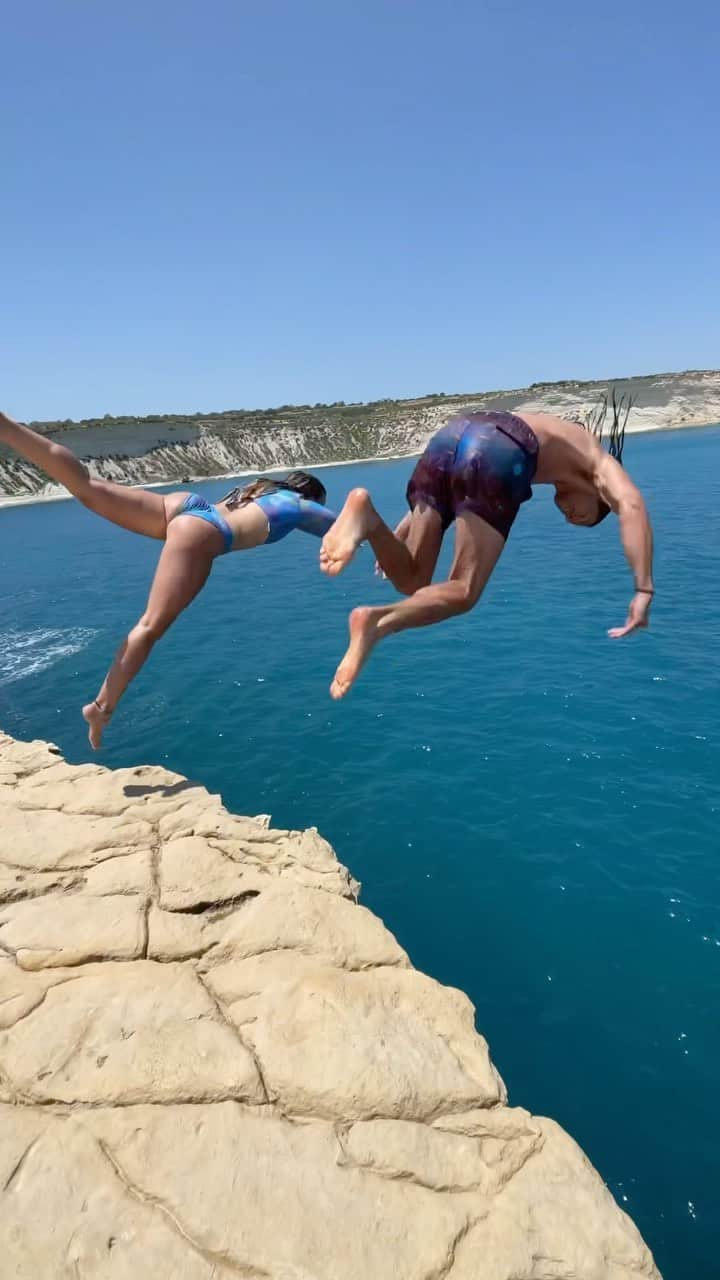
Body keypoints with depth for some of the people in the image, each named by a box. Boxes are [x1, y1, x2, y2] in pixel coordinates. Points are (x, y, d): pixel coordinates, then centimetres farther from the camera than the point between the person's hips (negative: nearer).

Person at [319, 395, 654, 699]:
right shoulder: (600, 462, 29)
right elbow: (632, 505, 5)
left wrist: (400, 535, 40)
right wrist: (644, 592, 2)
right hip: (498, 452, -5)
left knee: (411, 581, 11)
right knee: (463, 591, 1)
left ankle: (368, 516, -14)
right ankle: (378, 623, -24)